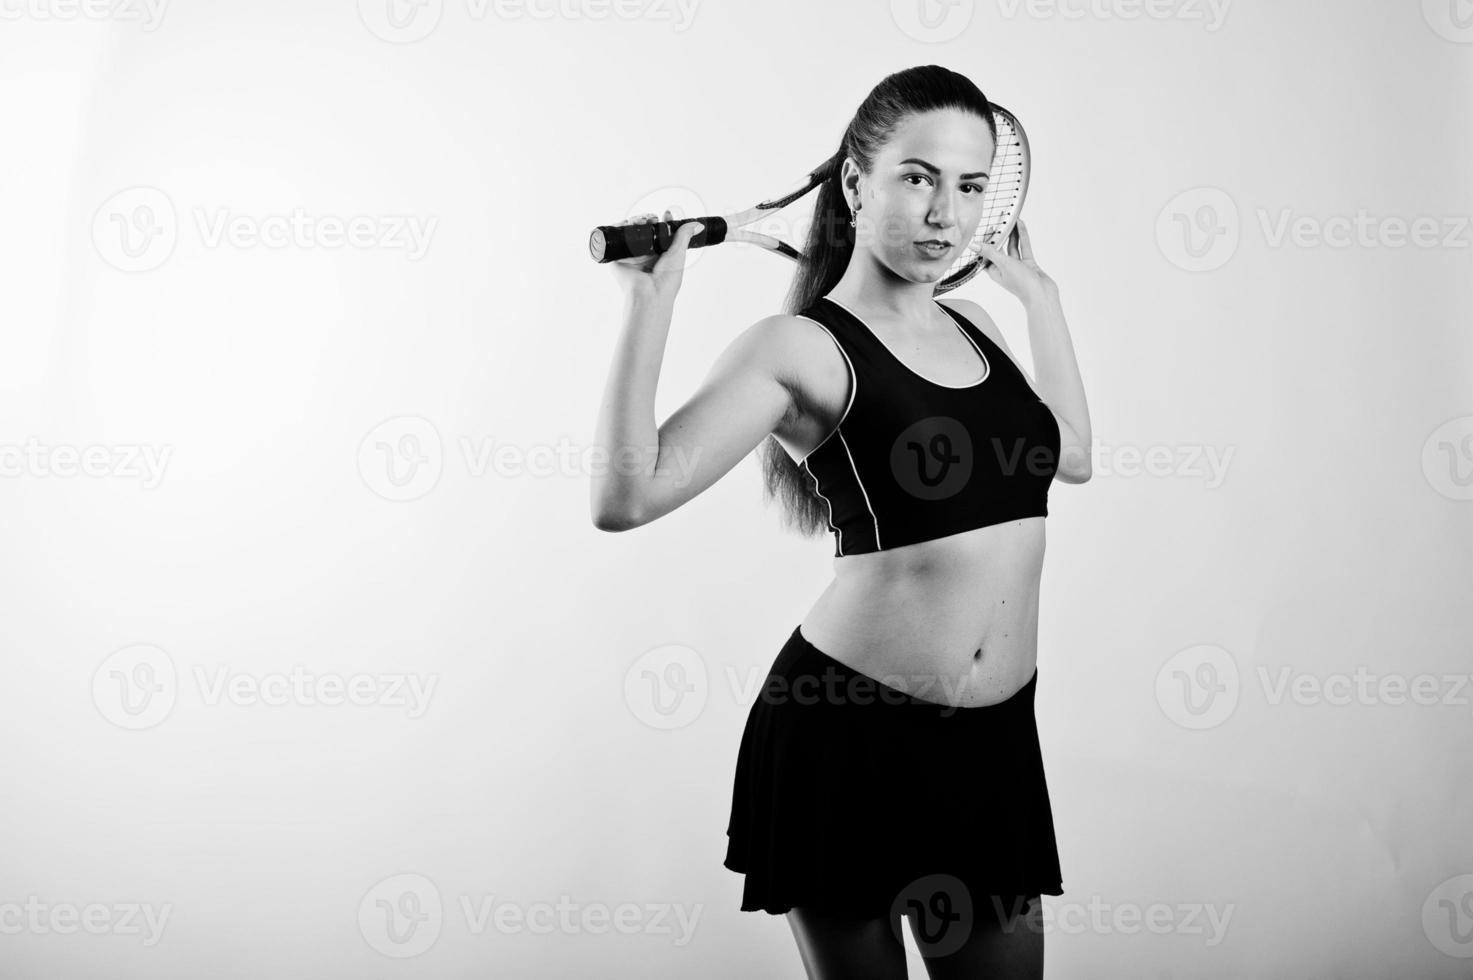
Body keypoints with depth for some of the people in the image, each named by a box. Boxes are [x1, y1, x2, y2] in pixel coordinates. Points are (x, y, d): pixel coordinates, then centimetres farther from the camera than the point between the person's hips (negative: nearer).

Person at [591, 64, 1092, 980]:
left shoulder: (974, 323, 9)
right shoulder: (801, 347, -11)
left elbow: (1073, 456, 25)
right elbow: (625, 498, -21)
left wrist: (1042, 295, 23)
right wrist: (650, 304, -23)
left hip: (995, 735, 6)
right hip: (846, 733, -6)